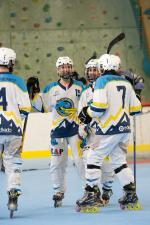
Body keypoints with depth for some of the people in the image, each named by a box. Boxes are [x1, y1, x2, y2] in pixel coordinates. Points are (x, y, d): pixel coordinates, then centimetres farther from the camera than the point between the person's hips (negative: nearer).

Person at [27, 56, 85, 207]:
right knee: (57, 162, 4)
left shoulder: (79, 87, 3)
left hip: (76, 128, -2)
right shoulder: (51, 88, 6)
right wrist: (32, 93, -4)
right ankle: (59, 192, 16)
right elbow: (42, 105, 6)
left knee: (81, 160, -8)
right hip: (57, 130, 2)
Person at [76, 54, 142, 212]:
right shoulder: (126, 83, 12)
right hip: (124, 129, 7)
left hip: (109, 128, -7)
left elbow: (99, 106, -18)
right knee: (118, 160, 16)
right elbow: (136, 108, 13)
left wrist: (87, 114, 0)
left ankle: (91, 197, -3)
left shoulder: (102, 81, -8)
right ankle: (131, 196, 12)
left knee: (94, 158, 0)